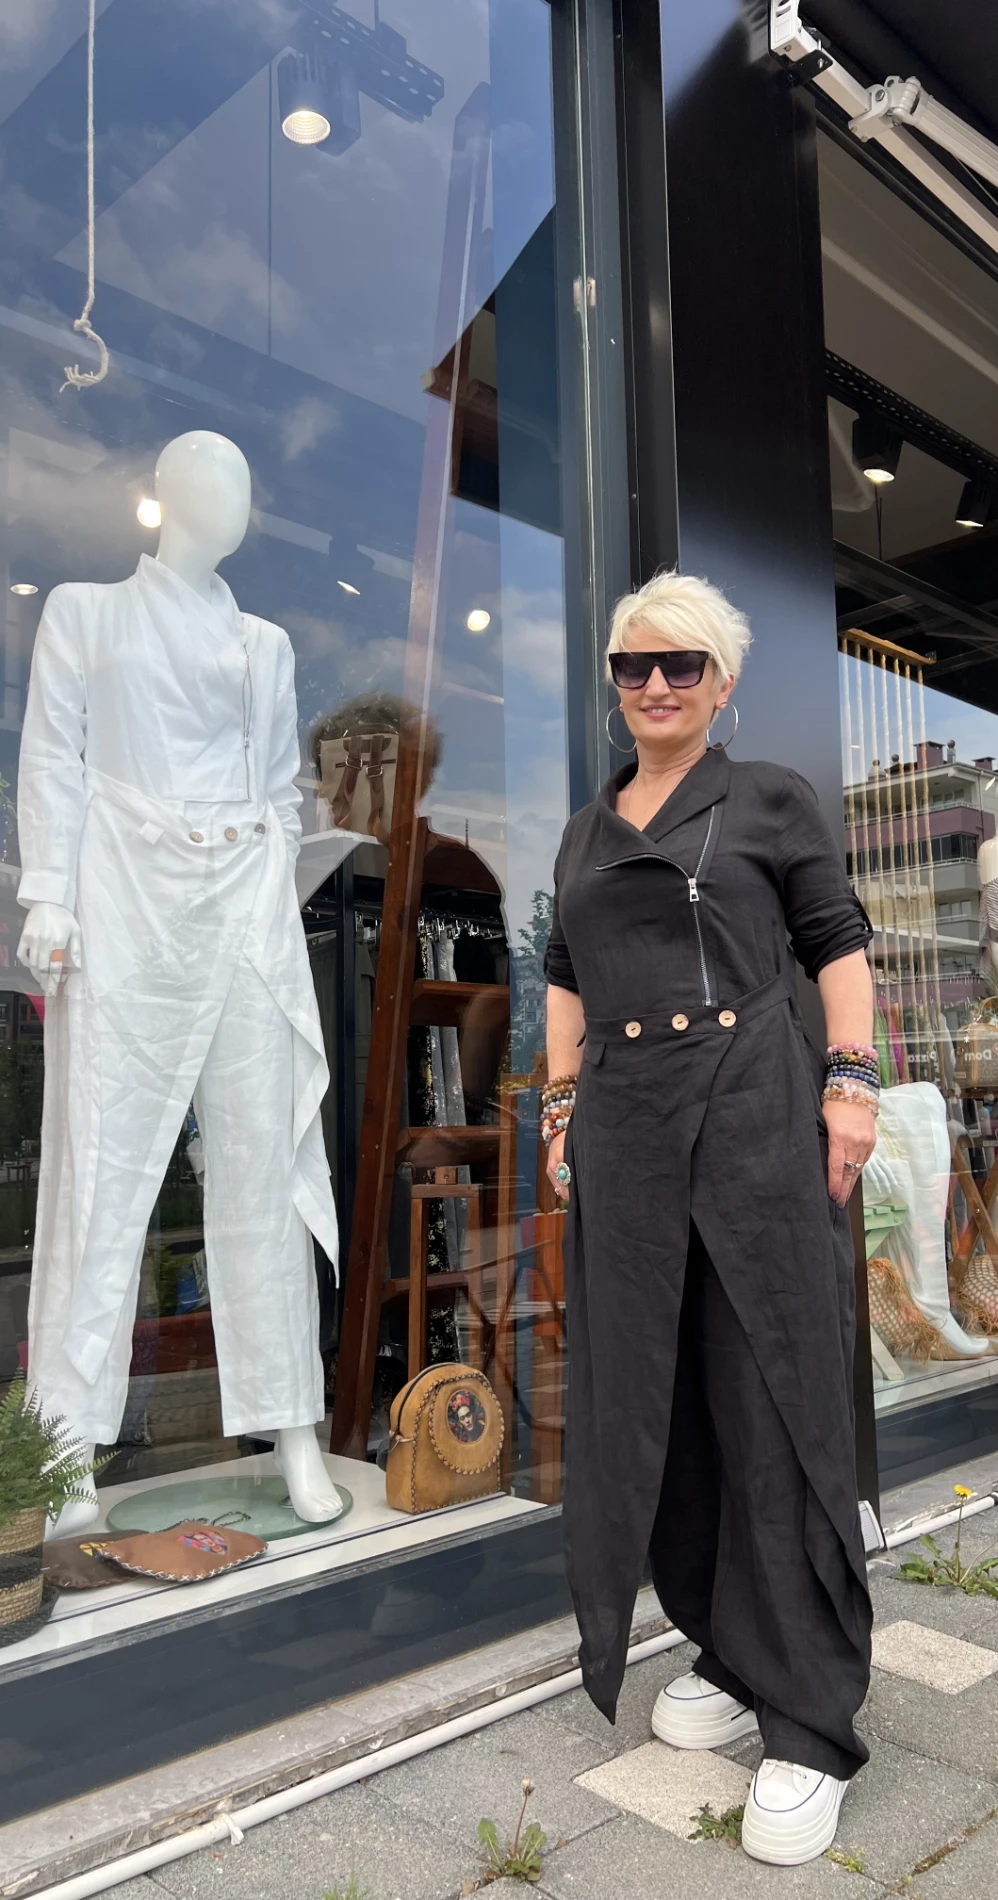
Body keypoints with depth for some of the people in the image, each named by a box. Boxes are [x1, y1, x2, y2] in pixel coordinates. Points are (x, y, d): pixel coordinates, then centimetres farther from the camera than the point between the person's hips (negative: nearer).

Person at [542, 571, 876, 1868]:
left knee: (779, 1402, 0)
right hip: (622, 1129, 5)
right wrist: (561, 1105, 13)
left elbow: (837, 945, 2)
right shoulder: (586, 830, 18)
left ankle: (812, 1722, 13)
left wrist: (851, 1081, -8)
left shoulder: (770, 800, 5)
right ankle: (732, 1653, 30)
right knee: (649, 1397, 10)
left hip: (756, 1115, -5)